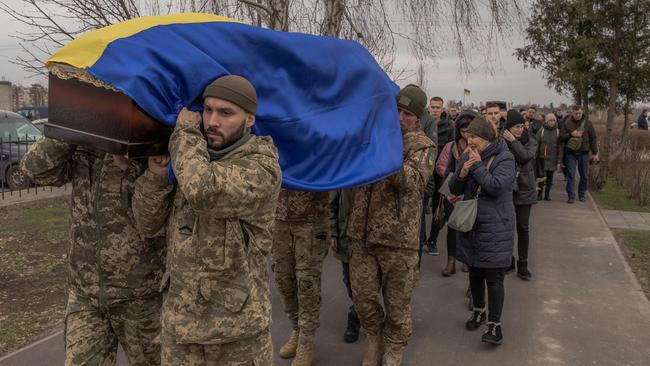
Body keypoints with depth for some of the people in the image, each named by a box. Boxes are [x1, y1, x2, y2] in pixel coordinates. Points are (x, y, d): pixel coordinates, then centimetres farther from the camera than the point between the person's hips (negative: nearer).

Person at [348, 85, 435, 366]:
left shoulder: (422, 146, -2)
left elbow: (413, 180, -19)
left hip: (398, 238, -3)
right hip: (362, 235, 3)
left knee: (396, 303, 10)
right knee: (363, 297, 11)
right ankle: (375, 339, 38)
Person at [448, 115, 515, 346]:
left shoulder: (504, 158, -10)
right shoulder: (467, 157, 6)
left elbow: (496, 186, -24)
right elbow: (454, 189, 5)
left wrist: (478, 166, -21)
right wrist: (461, 173, -14)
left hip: (495, 227, -6)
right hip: (471, 225, 6)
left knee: (494, 277, -4)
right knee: (474, 272, 17)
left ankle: (494, 324, 5)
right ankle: (479, 311, 36)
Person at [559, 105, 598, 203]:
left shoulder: (587, 123, 4)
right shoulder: (567, 123, 2)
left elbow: (593, 138, 5)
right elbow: (561, 137, 0)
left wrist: (595, 153, 1)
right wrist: (571, 134, -17)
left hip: (583, 152, 1)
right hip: (570, 152, -1)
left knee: (584, 175, 7)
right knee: (570, 175, -3)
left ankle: (582, 195, 20)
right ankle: (571, 196, 1)